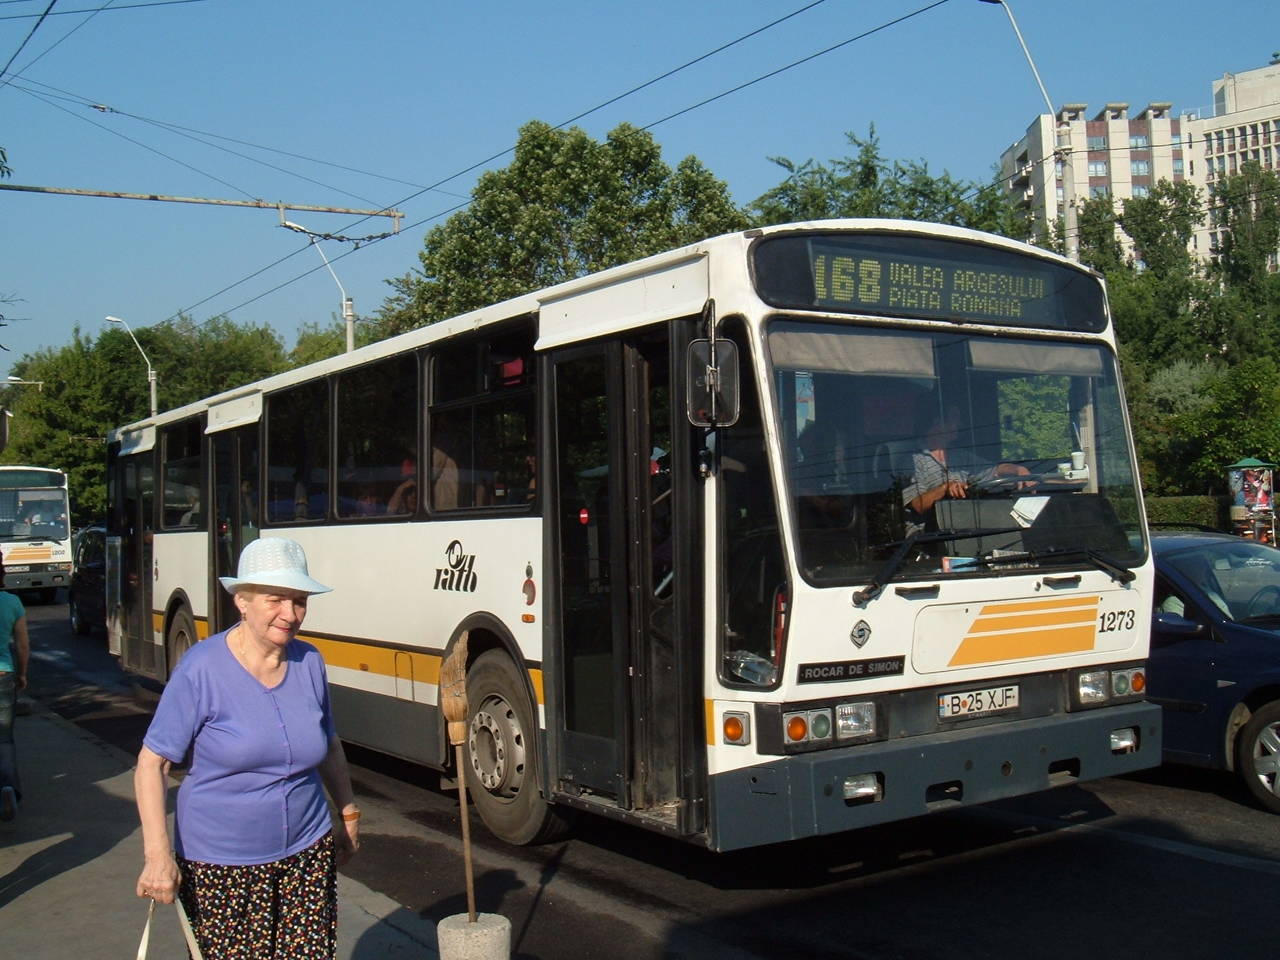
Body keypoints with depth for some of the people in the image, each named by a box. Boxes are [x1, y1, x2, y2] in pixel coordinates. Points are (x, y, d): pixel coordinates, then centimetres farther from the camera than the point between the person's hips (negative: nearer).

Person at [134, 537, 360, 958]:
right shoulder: (202, 669, -13)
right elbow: (152, 763, -11)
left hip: (307, 855, 4)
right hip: (220, 865, -4)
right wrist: (157, 855, -18)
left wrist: (348, 813, 22)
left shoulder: (309, 662, 2)